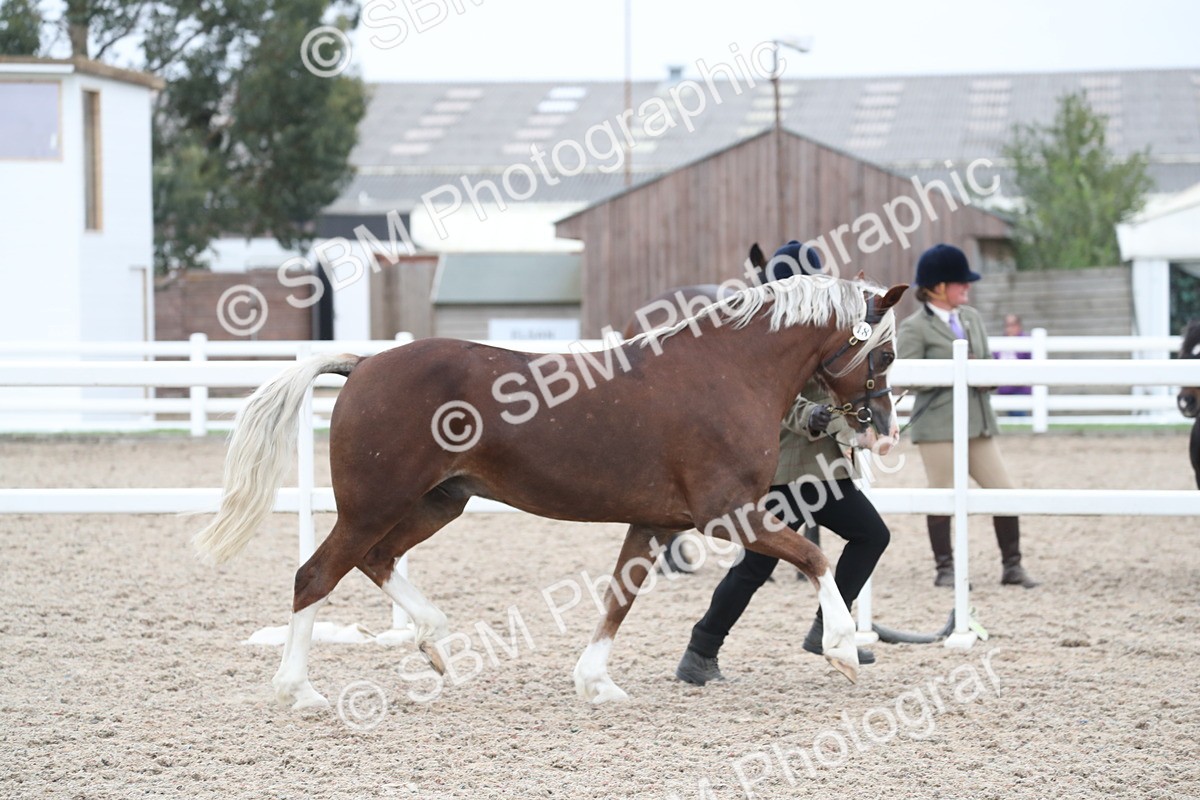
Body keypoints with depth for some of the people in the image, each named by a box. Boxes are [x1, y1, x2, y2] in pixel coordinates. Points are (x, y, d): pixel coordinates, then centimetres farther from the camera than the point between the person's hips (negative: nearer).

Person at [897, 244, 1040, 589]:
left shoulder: (971, 317, 15)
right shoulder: (914, 327, -5)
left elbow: (988, 363, 19)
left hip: (979, 421, 6)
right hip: (938, 423, -6)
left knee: (1005, 493, 2)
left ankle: (1012, 566, 12)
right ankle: (945, 569, 11)